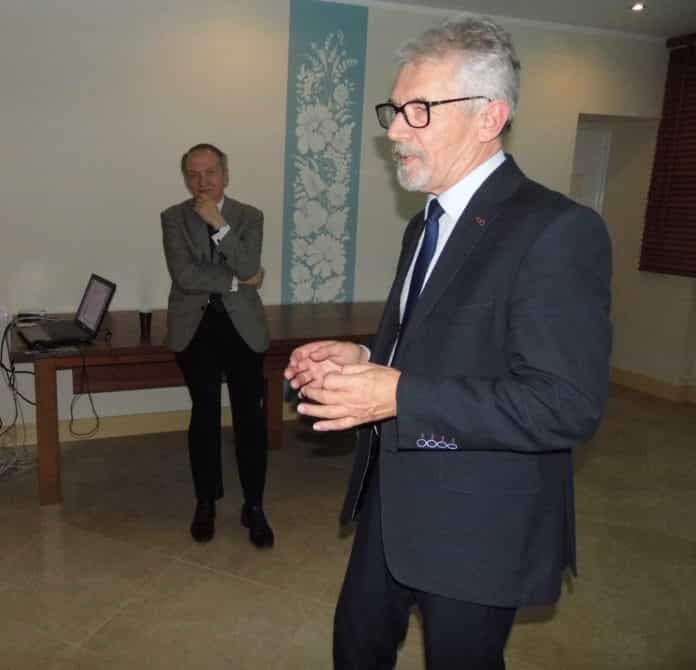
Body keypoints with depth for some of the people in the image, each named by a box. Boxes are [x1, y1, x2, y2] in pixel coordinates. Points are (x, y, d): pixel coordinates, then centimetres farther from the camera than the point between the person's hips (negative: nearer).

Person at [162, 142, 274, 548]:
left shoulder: (250, 216, 3)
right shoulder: (173, 218, 1)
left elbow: (249, 269, -13)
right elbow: (184, 276, -13)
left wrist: (219, 225, -17)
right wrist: (235, 280, -11)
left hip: (242, 325, 0)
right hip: (195, 327, 0)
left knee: (251, 417, 0)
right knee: (205, 415, 8)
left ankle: (254, 507, 15)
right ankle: (206, 504, 25)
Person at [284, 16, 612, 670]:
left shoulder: (557, 230, -20)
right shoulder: (425, 224, 8)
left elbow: (566, 405, -26)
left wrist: (400, 396, -29)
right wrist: (365, 359, -2)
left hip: (477, 525, -8)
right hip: (391, 503, 8)